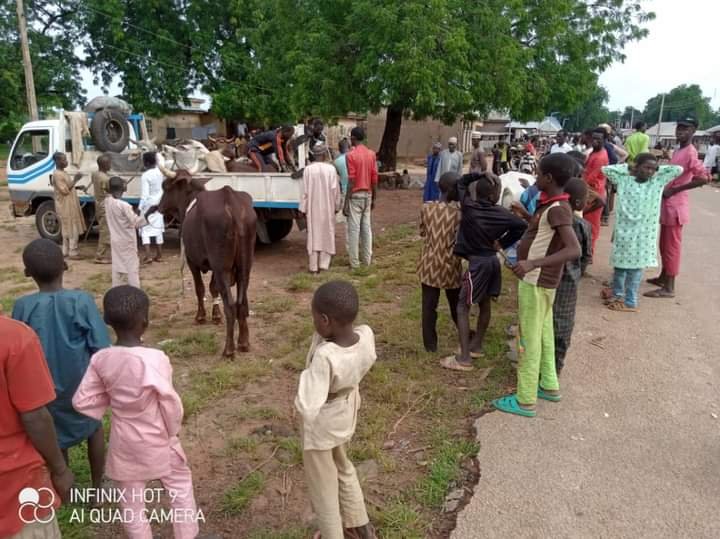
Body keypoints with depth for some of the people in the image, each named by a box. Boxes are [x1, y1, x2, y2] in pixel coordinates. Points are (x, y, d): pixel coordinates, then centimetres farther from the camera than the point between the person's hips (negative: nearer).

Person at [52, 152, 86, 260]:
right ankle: (73, 252, -2)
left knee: (67, 229, 15)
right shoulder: (57, 174, -17)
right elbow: (65, 190, -22)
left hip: (69, 205, 10)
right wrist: (75, 180, -22)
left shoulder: (62, 172, 14)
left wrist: (78, 187, 11)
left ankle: (65, 251, 22)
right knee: (73, 229, -7)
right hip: (65, 206, -10)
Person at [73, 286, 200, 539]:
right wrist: (173, 431, -1)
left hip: (123, 444, 3)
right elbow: (170, 403, -19)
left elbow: (81, 402, -5)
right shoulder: (154, 358, -26)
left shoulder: (100, 359, -13)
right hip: (157, 442, -3)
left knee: (131, 502, 18)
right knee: (181, 488, 20)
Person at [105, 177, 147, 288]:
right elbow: (136, 222, -19)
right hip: (127, 241, -7)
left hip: (115, 241, 7)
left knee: (117, 267, 15)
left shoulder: (107, 202, -2)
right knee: (132, 267, 0)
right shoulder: (124, 205, -22)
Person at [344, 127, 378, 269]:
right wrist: (374, 199, 14)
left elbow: (351, 181, -16)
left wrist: (346, 203, -12)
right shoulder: (371, 154, 5)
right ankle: (367, 259, 17)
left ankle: (354, 262, 2)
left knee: (354, 229, -1)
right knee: (366, 227, 11)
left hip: (355, 195, -6)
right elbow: (374, 179, 6)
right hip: (367, 195, 6)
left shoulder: (351, 155, -13)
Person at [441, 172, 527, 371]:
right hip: (492, 260, 6)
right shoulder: (500, 213, -2)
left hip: (477, 262, -6)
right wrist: (503, 243, 1)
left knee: (462, 308, -2)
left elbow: (462, 182, 4)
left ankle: (464, 358, -6)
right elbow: (522, 226, -6)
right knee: (485, 304, 19)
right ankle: (476, 345, 34)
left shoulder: (468, 206, -11)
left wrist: (480, 175, -7)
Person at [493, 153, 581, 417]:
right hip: (541, 281, 10)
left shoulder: (557, 209, -23)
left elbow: (574, 250, -35)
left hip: (536, 282, -10)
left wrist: (533, 263, -42)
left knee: (529, 339, -1)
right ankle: (549, 386, 33)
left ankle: (525, 400, 8)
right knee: (543, 334, 19)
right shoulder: (551, 205, 7)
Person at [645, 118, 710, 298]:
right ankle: (663, 277, 32)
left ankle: (669, 288, 2)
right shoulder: (677, 151, 12)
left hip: (675, 206, -9)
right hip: (667, 204, 9)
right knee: (664, 245, 19)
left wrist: (674, 190, -22)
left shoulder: (690, 153, -17)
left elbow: (703, 178, -28)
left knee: (672, 246, -4)